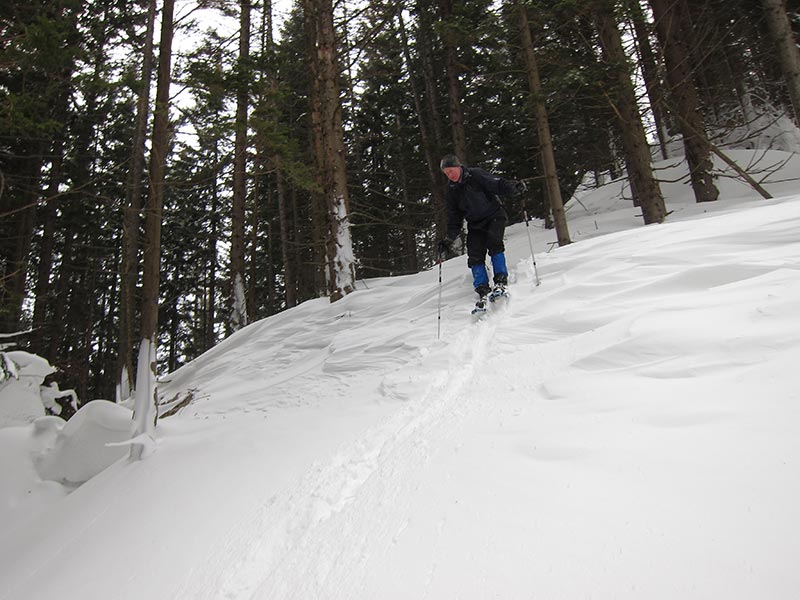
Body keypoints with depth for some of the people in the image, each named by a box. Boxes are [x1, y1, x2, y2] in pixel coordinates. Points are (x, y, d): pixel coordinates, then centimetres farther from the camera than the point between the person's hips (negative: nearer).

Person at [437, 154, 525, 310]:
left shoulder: (476, 175, -9)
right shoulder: (452, 191, 6)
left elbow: (498, 184, -14)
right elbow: (454, 217, 9)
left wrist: (515, 188, -34)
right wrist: (449, 239, 1)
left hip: (494, 216, -4)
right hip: (475, 225, 4)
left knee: (494, 244, -24)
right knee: (474, 257, -10)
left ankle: (501, 281, -18)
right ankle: (483, 290, -8)